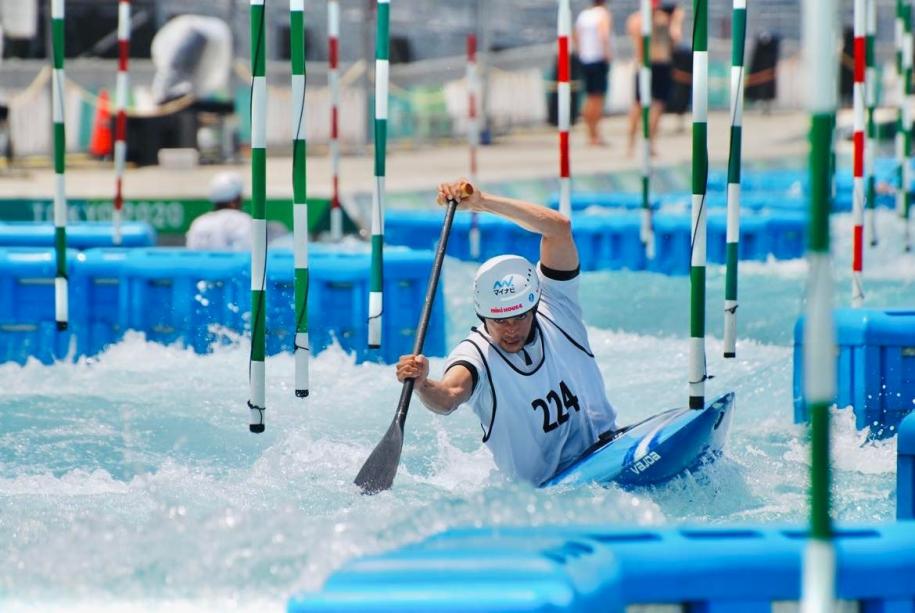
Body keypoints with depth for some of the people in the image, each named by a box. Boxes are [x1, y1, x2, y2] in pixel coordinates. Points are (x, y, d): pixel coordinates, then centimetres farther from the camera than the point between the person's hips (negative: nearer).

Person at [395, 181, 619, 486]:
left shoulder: (554, 309, -3)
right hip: (541, 491, -1)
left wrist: (481, 201, -19)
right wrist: (422, 385, -56)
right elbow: (447, 399, -32)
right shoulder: (474, 355, -11)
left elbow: (559, 228, -13)